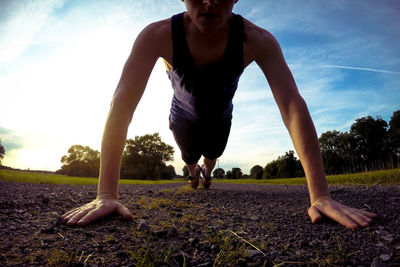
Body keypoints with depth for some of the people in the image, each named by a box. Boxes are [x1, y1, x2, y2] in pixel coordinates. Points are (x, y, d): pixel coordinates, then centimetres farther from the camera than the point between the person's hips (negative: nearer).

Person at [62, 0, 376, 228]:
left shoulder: (257, 41, -36)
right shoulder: (157, 36, -38)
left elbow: (293, 107, -40)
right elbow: (122, 107, -42)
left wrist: (321, 195, -44)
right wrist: (106, 194, -46)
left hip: (220, 115, 1)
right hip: (184, 115, 0)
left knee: (213, 155, 30)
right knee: (190, 157, 28)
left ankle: (207, 173, 71)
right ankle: (195, 173, 70)